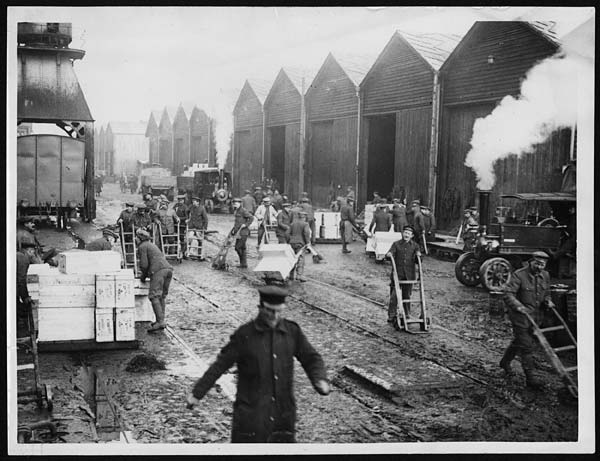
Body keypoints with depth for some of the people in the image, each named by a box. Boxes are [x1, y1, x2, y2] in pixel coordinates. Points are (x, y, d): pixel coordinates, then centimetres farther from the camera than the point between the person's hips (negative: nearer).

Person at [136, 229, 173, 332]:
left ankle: (160, 322, -22)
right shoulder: (152, 245, 33)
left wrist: (143, 276, 11)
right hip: (168, 268, 9)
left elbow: (144, 264, -3)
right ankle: (161, 320, 11)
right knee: (162, 296, 14)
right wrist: (145, 273, 33)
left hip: (158, 271, -9)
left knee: (154, 296, -11)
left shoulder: (142, 247, 5)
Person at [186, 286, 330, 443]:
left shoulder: (292, 331, 1)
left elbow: (311, 359, 9)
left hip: (283, 411, 3)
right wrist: (197, 393, -3)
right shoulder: (244, 334, -8)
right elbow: (220, 365, -4)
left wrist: (320, 380, -11)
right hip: (251, 411, -3)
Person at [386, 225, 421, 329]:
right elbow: (389, 254, -5)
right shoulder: (396, 244, 3)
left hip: (409, 274, 2)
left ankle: (407, 315, 20)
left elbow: (417, 261, 11)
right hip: (397, 274, -2)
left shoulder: (414, 246, 9)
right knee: (394, 295, -6)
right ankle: (392, 316, 0)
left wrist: (418, 256, -9)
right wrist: (389, 255, -27)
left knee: (407, 295, 8)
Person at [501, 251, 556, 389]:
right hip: (520, 316, -7)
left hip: (536, 316, 7)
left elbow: (546, 293, 22)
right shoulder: (518, 275, -16)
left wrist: (547, 301, 0)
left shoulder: (545, 276, 6)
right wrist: (518, 306, -38)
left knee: (519, 341, 20)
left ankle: (505, 362, 43)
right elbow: (508, 294, -22)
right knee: (526, 346, -7)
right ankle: (530, 377, -1)